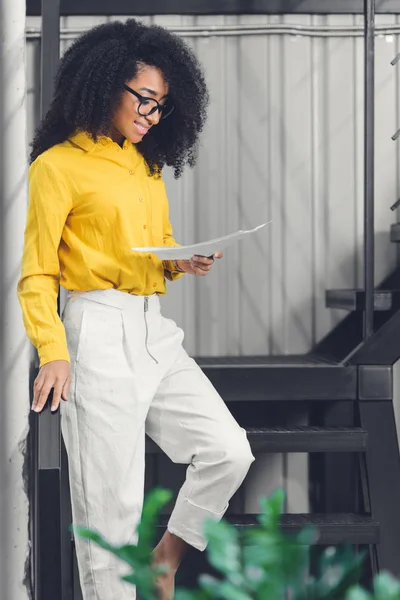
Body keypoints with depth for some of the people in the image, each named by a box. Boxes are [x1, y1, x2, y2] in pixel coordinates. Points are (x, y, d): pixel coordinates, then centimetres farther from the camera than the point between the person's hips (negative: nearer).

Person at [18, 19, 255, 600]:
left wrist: (184, 263, 5)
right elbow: (36, 274, -7)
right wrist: (52, 351, -20)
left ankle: (169, 553, 17)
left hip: (156, 334, 7)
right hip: (99, 338, -7)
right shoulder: (57, 166, -5)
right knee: (111, 502, -5)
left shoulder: (146, 165, 17)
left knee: (229, 451, -3)